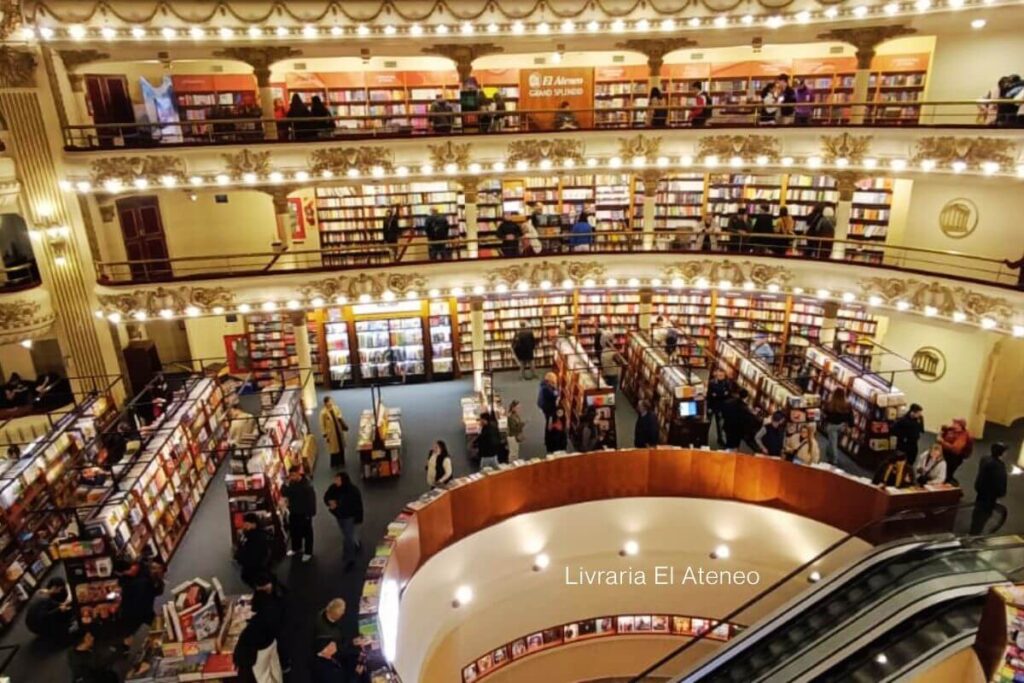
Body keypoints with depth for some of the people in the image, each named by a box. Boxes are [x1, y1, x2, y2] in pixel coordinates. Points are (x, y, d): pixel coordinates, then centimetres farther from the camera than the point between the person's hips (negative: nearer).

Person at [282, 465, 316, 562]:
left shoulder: (307, 483, -20)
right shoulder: (290, 483, -2)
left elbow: (312, 498, -17)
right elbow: (284, 493, -10)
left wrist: (311, 513, -18)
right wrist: (287, 483, -24)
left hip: (304, 513, -6)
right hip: (293, 512, 6)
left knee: (307, 532, 7)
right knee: (293, 531, 20)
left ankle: (308, 552, 20)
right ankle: (296, 548, 41)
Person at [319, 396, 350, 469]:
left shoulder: (336, 408, -8)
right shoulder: (323, 412, -21)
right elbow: (322, 425, -13)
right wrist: (325, 435, -11)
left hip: (339, 431, 5)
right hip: (331, 433, -5)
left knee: (341, 447, 18)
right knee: (334, 448, 10)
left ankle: (341, 462, 39)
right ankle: (335, 464, 32)